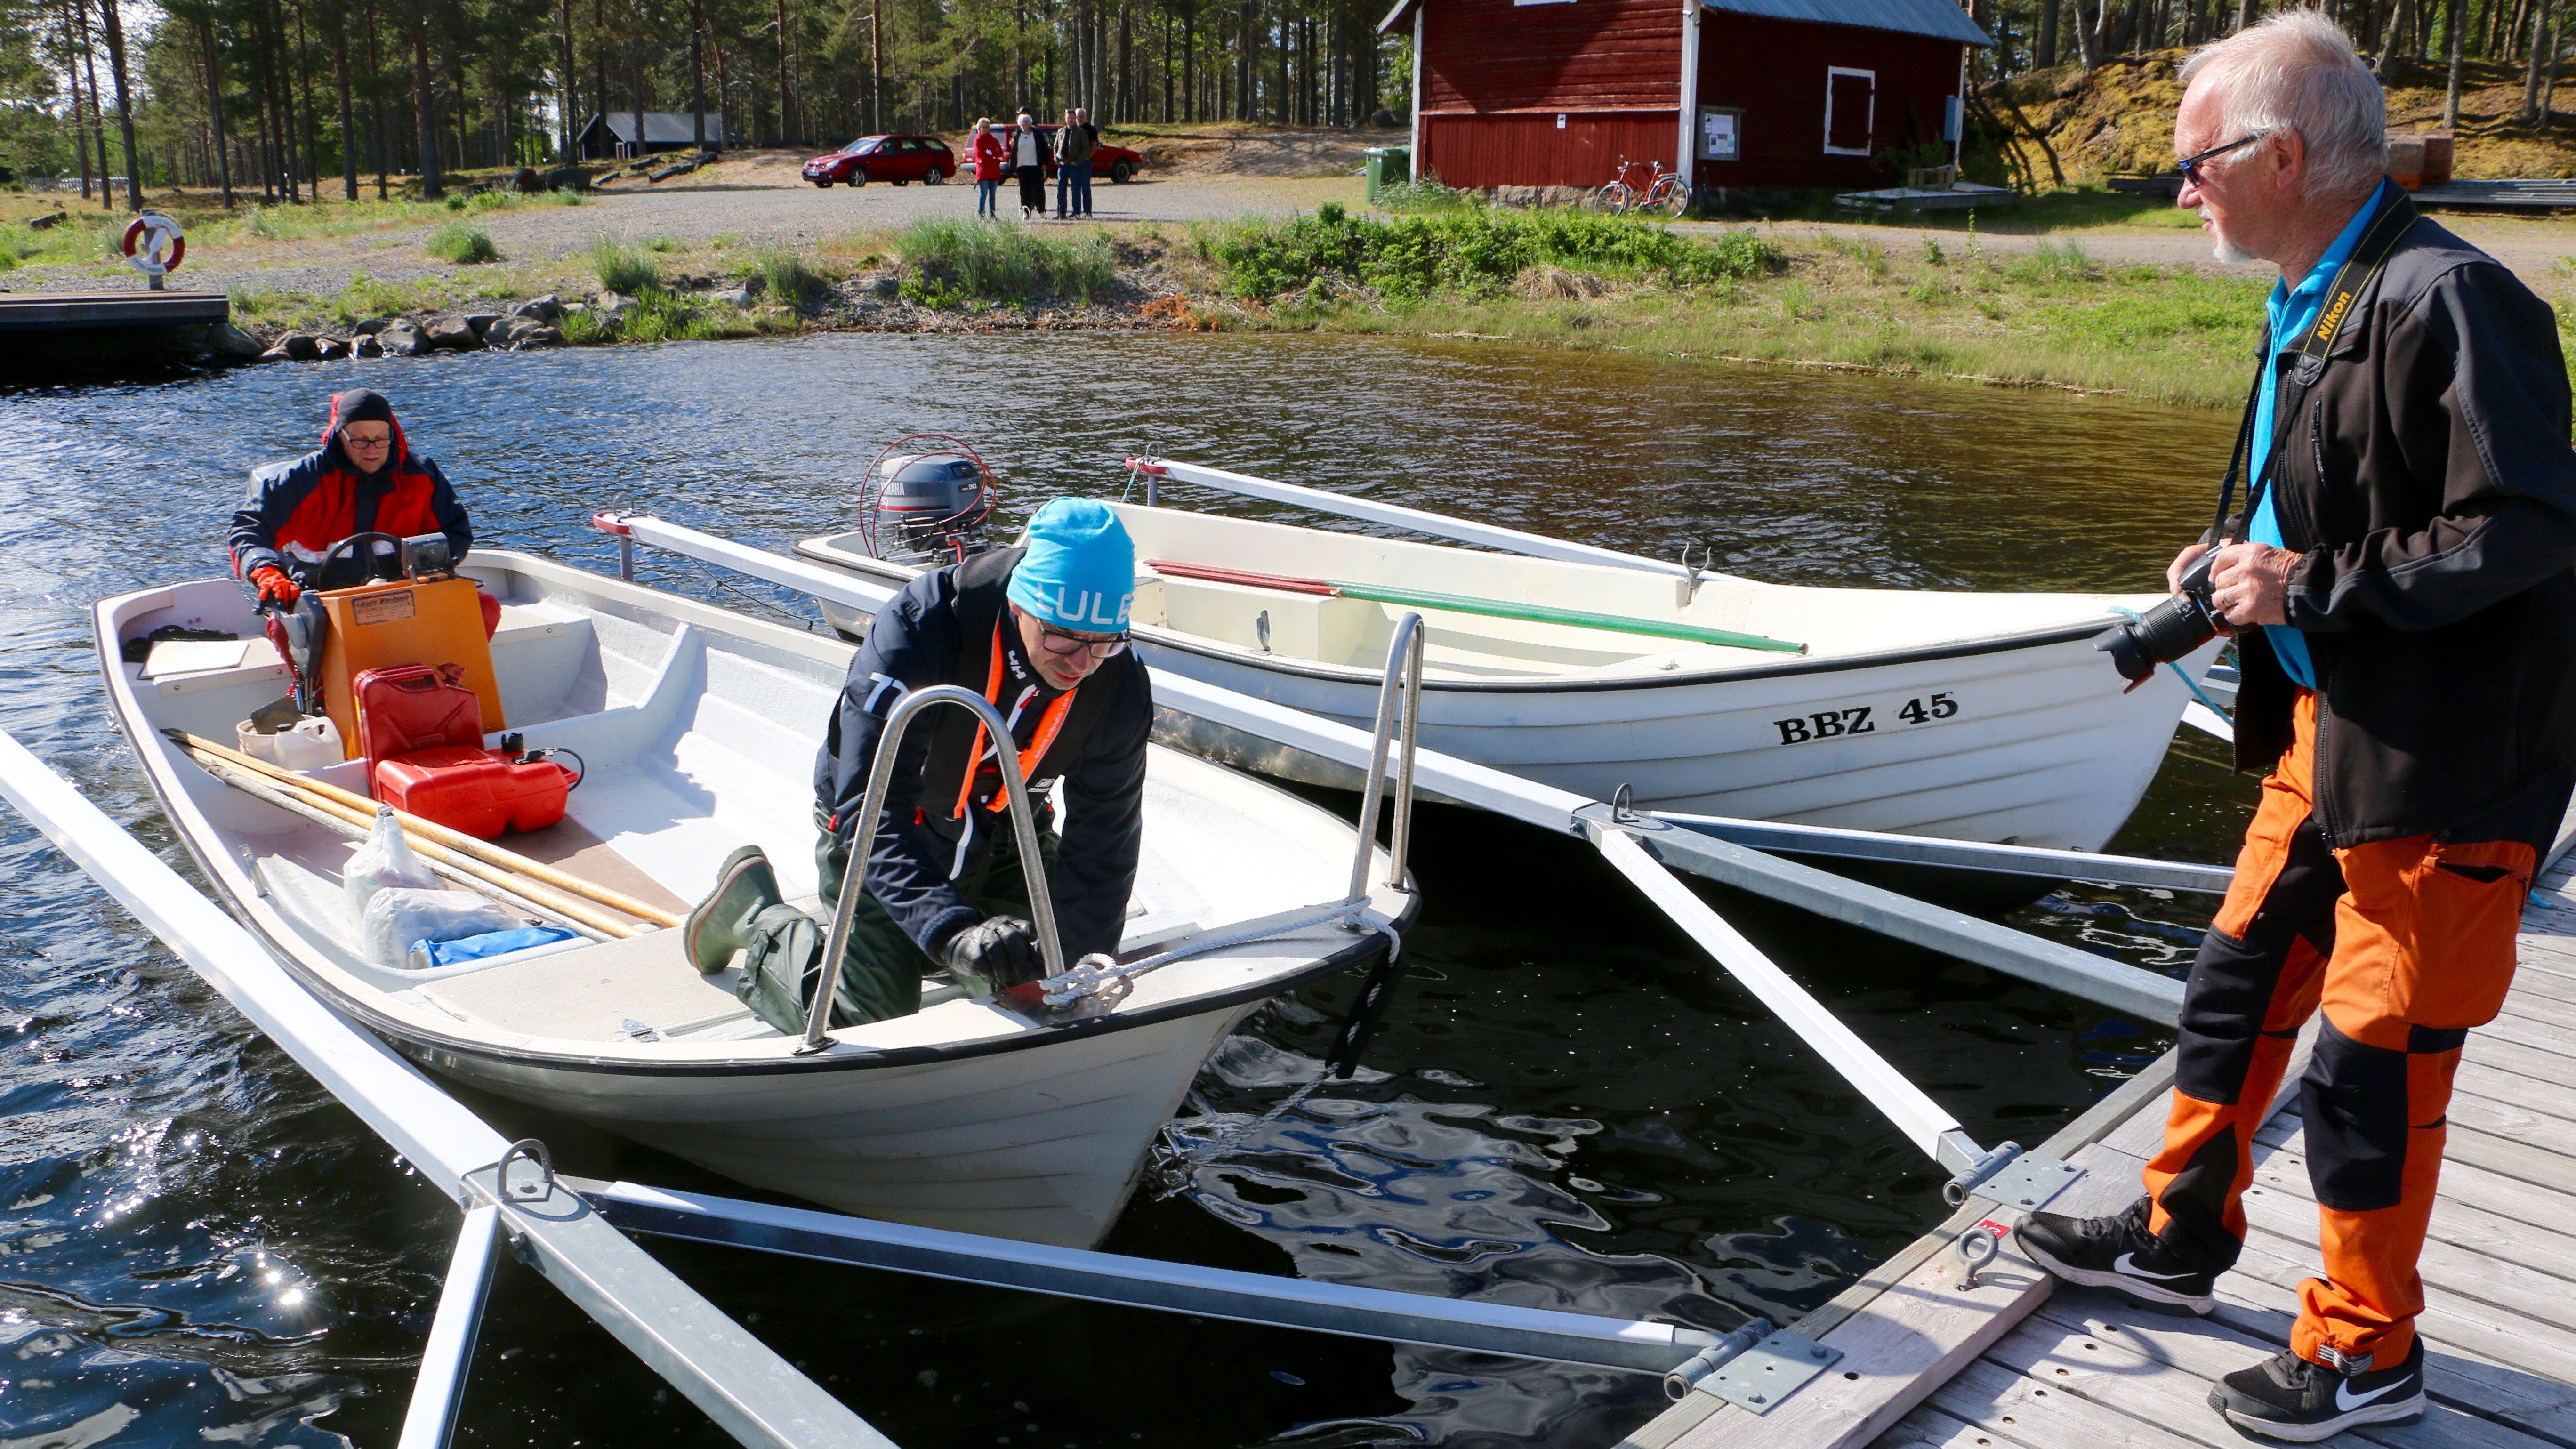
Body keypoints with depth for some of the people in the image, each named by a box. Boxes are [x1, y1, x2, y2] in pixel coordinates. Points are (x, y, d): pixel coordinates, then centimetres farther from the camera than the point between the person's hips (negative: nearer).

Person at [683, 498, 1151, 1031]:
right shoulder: (919, 628, -37)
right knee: (872, 1023, -6)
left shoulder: (1121, 684, -23)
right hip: (879, 832, -4)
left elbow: (1104, 843, -14)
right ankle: (758, 916, 21)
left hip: (1005, 840, 4)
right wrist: (953, 930, -55)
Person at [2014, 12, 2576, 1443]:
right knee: (2241, 985, 19)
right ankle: (2181, 1235, 39)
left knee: (2370, 1060, 2)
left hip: (2440, 760, -9)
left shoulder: (2443, 298, -20)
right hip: (2325, 727, 10)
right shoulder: (2313, 303, 10)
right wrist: (2245, 554, 6)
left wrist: (2312, 587, -22)